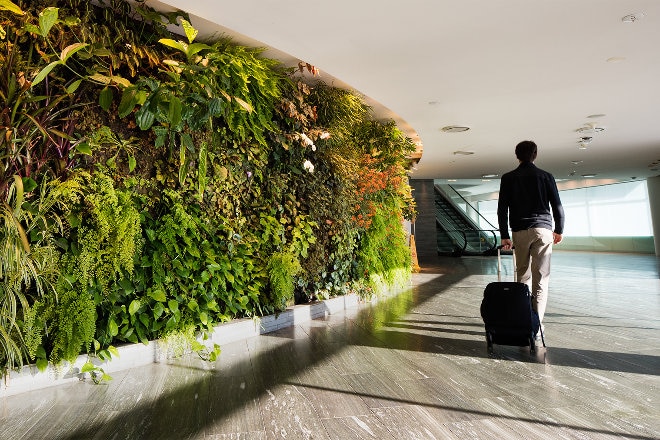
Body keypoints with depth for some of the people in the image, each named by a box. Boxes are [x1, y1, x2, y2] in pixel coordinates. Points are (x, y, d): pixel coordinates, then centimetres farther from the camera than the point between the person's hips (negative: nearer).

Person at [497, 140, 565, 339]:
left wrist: (504, 236, 4)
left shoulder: (508, 178, 4)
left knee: (523, 275, 12)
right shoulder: (545, 176, 5)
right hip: (543, 229, 0)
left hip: (519, 232, 1)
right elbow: (557, 206, 6)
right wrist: (559, 230, 19)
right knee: (541, 278, -1)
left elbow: (502, 209, 0)